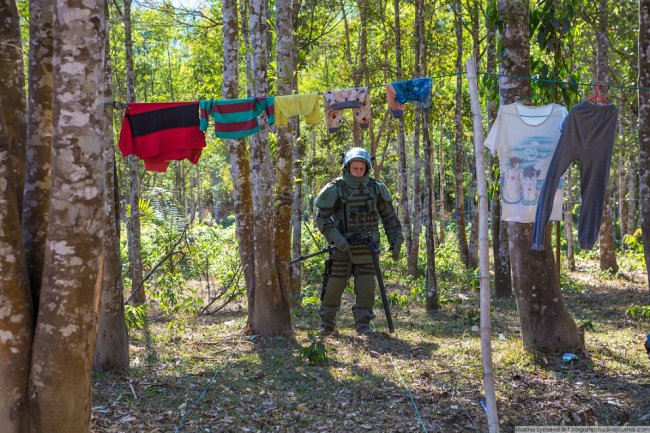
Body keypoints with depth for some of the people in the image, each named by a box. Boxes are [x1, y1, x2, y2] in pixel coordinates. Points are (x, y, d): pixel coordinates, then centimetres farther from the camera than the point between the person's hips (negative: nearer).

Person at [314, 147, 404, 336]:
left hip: (367, 247, 2)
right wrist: (336, 238, -21)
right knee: (334, 285, 1)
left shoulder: (376, 188, -1)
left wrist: (395, 241, 3)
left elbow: (389, 216, 8)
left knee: (365, 287, 0)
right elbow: (321, 217, -9)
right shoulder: (335, 189, -9)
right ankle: (326, 323, 16)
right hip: (342, 247, -2)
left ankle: (362, 323, 13)